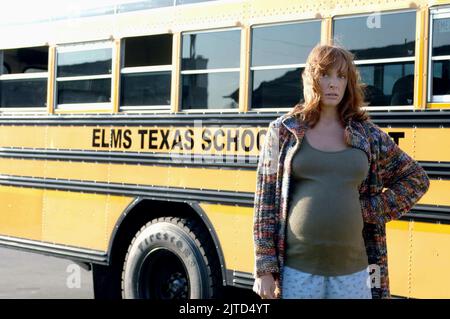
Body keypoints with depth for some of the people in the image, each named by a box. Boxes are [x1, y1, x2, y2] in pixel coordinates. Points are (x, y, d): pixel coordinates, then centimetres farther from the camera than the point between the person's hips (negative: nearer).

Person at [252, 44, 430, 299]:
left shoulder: (367, 134, 7)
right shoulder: (283, 131, 2)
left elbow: (416, 178, 18)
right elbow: (266, 200, 2)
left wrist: (374, 211, 4)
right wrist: (265, 268, -3)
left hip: (352, 270, 2)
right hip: (297, 271, -2)